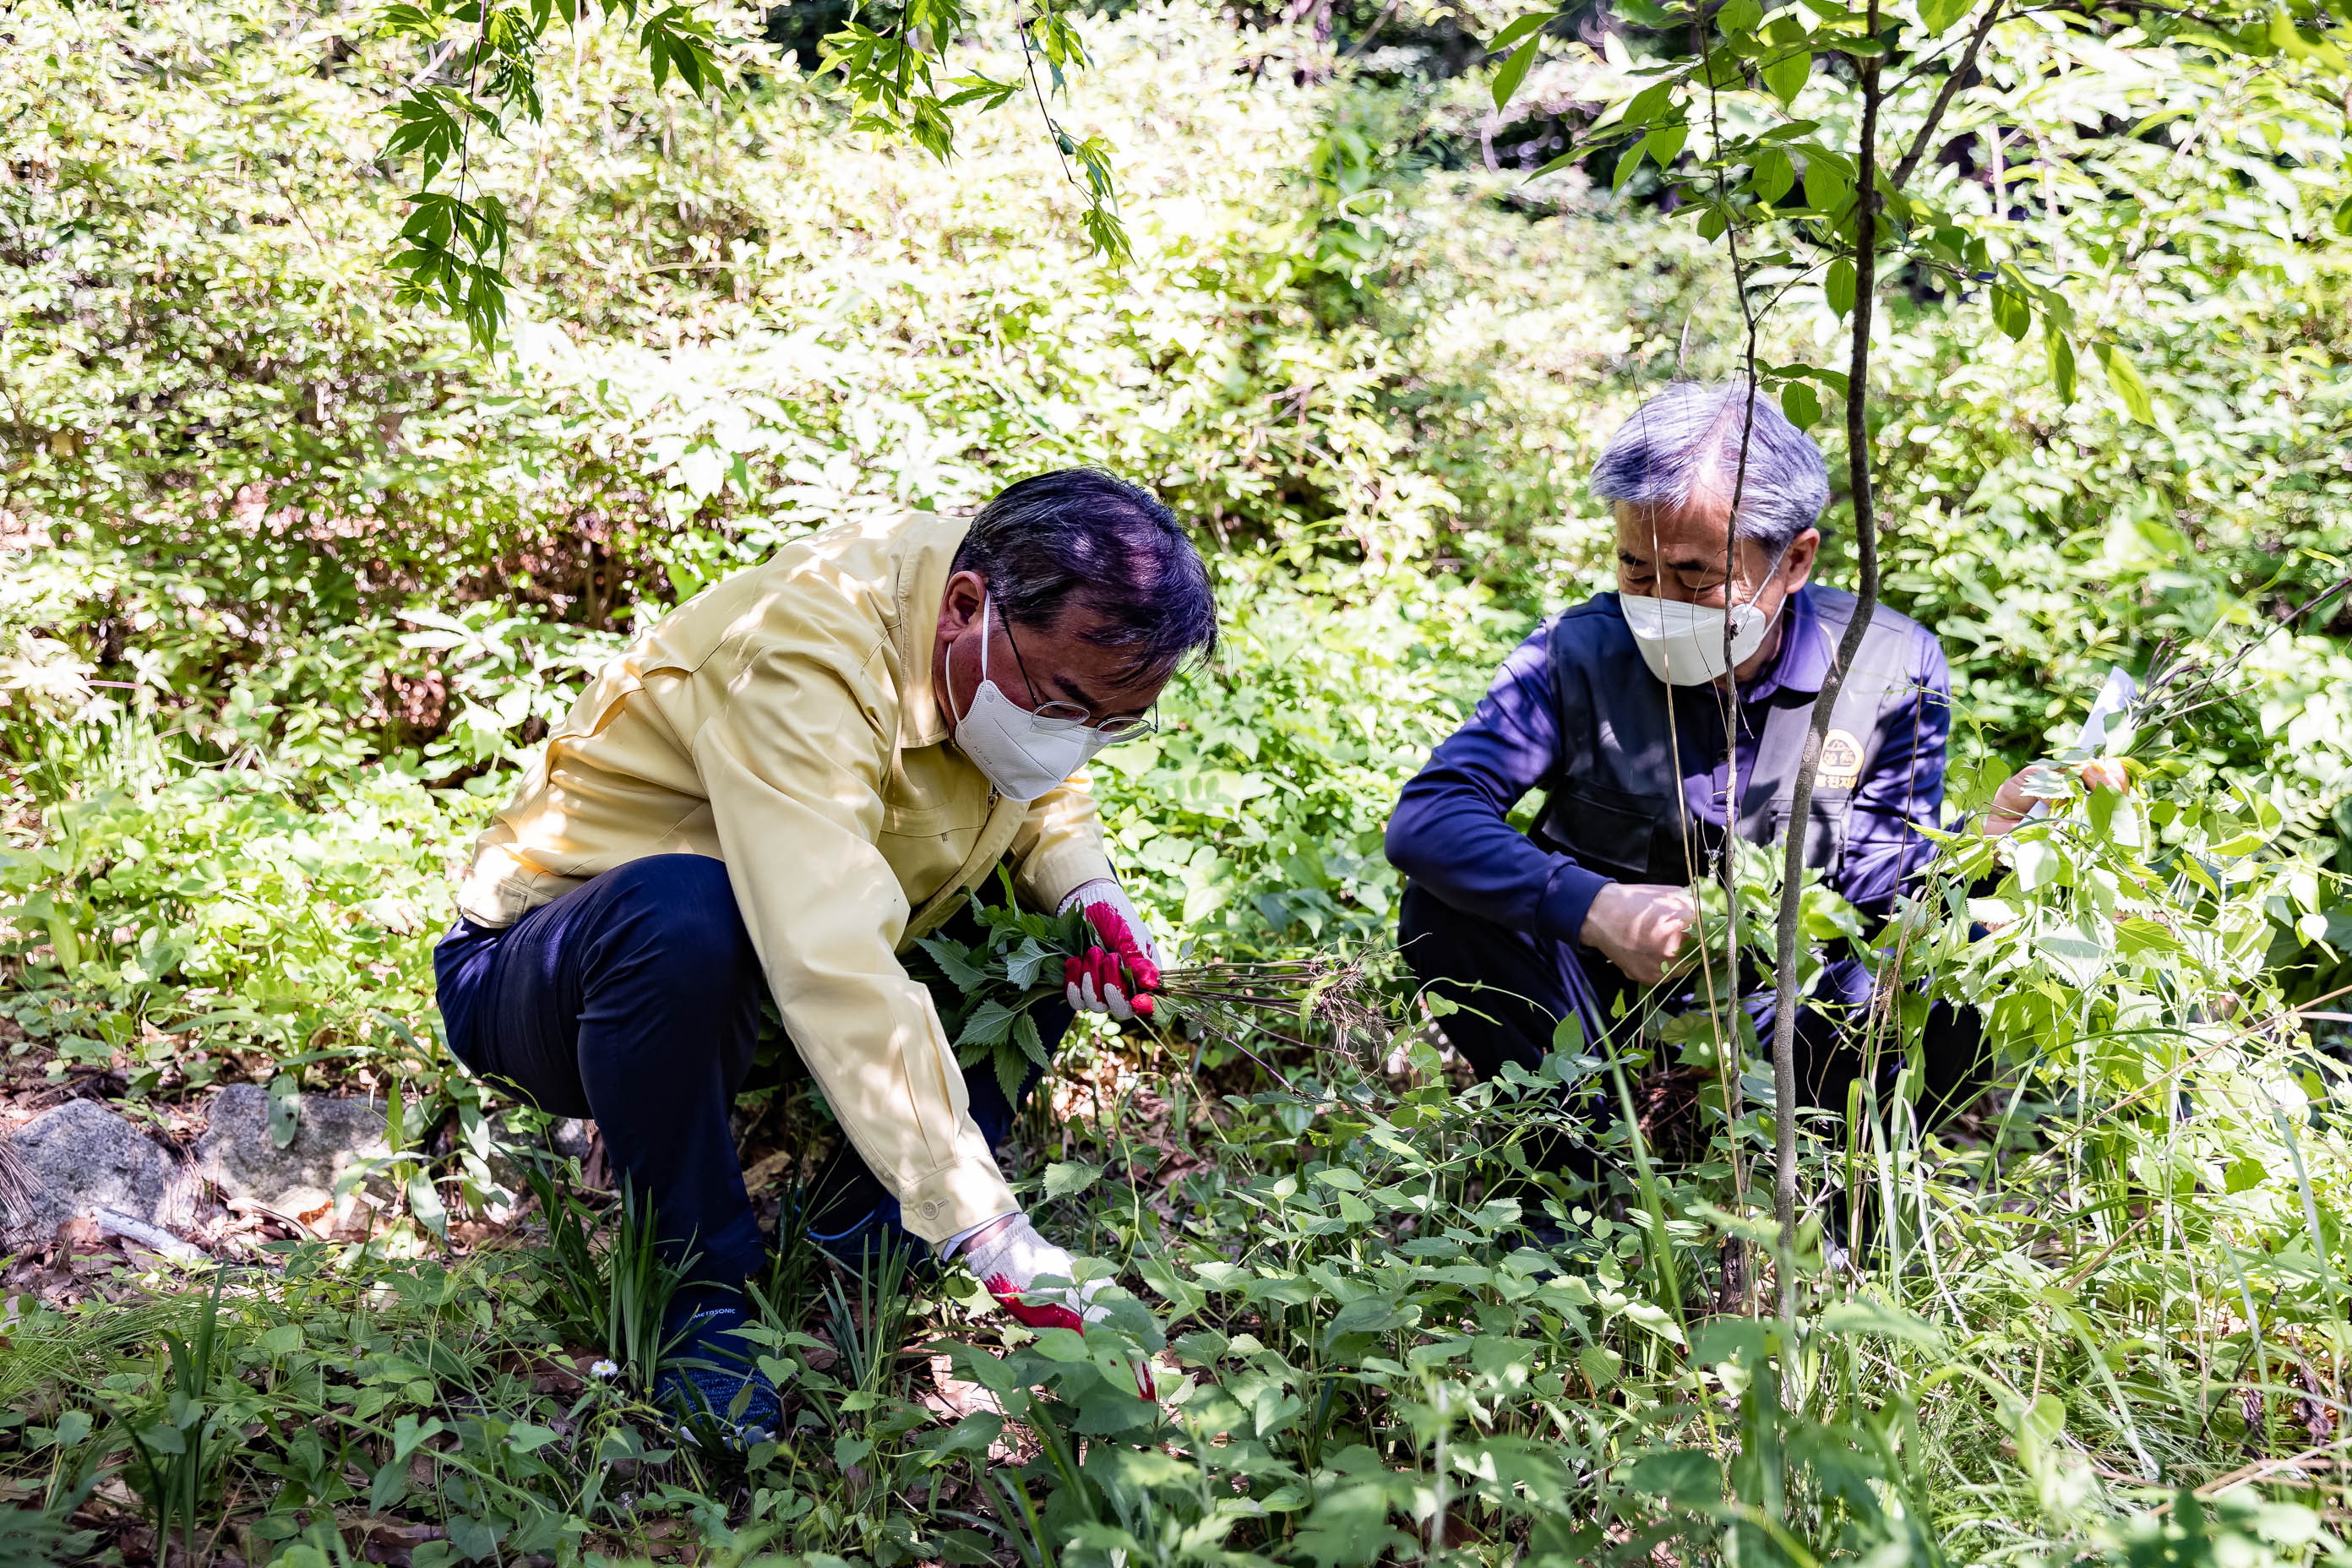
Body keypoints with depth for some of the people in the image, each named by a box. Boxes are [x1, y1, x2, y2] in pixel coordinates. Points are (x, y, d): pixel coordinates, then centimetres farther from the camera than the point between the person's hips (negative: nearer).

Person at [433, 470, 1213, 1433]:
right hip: (540, 977, -7)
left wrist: (1085, 888, -11)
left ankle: (861, 1228, -3)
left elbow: (1045, 790, 13)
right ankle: (704, 1289, -19)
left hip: (749, 994, 7)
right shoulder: (800, 658, -35)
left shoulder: (1047, 646, -9)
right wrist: (995, 1238, -48)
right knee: (677, 911, -40)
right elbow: (835, 975, -45)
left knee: (1058, 931, -3)